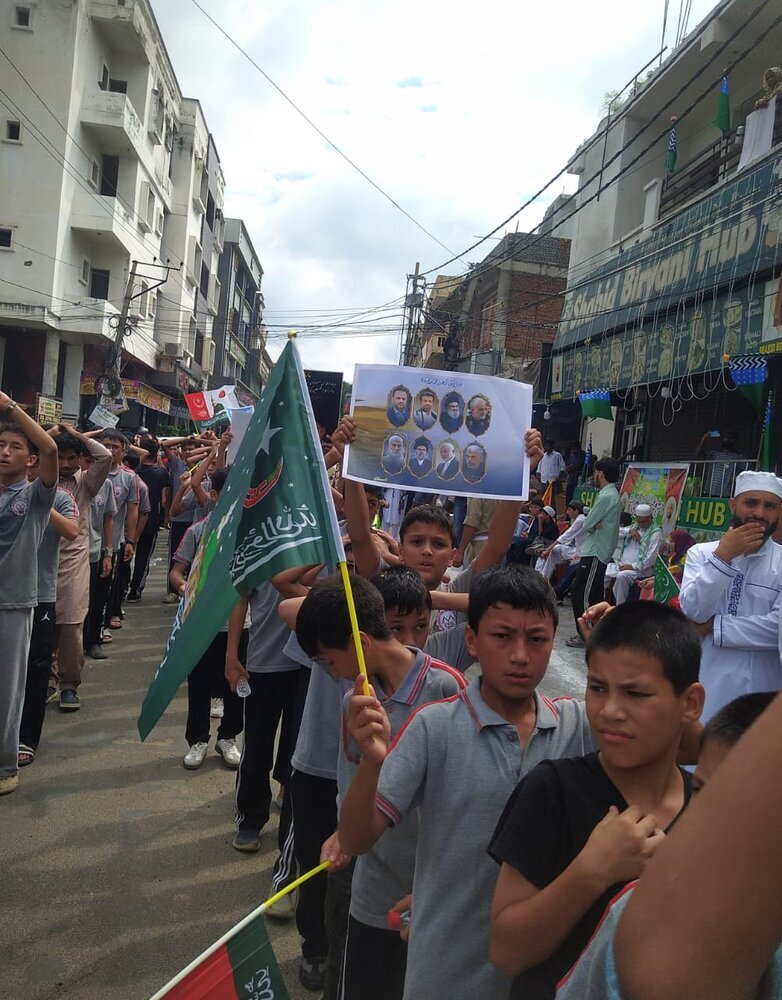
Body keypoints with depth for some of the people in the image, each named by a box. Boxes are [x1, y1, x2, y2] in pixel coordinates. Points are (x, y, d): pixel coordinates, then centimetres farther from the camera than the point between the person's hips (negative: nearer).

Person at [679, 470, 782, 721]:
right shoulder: (701, 553, 2)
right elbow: (692, 612, -12)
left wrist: (713, 626, -12)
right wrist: (722, 556, -18)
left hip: (759, 691, 0)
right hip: (704, 687, 1)